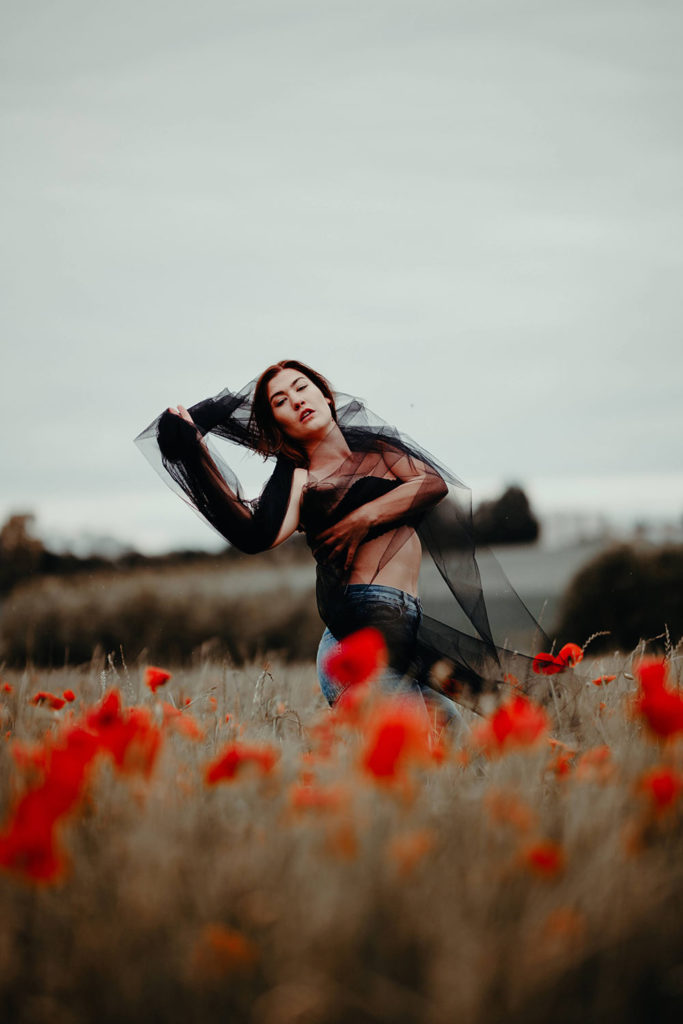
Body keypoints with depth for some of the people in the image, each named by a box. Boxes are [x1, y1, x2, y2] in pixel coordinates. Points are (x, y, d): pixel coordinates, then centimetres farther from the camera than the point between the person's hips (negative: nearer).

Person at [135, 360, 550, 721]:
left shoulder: (375, 446, 23)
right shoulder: (298, 479, 6)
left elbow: (435, 484, 9)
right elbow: (256, 536, -15)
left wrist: (365, 517, -4)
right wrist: (197, 453, -21)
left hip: (404, 610, 5)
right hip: (367, 604, -5)